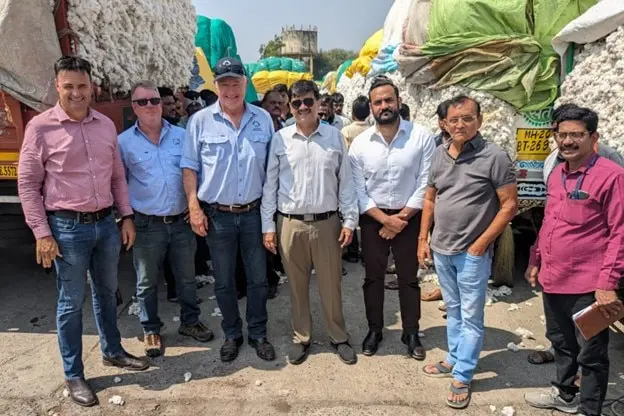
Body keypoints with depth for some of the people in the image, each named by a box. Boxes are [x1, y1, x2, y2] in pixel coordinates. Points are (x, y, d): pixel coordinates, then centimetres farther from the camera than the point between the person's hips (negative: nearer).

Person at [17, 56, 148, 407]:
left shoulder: (106, 125, 5)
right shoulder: (41, 127, -8)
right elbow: (28, 185, -6)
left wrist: (127, 216, 7)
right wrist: (42, 234, -11)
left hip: (106, 223, 5)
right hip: (68, 227, -4)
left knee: (107, 292, 19)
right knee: (71, 303, 7)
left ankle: (113, 351, 39)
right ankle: (74, 375, 24)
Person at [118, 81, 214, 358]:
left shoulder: (181, 135, 4)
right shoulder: (124, 142, -2)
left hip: (182, 221, 2)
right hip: (147, 225, -2)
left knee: (187, 278, 15)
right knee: (147, 283, 11)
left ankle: (189, 322, 35)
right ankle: (151, 330, 30)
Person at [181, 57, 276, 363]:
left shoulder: (263, 119, 2)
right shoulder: (200, 121, -3)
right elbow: (189, 167, -1)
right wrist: (194, 206, -9)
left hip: (253, 212, 1)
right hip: (216, 214, -1)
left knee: (258, 278, 11)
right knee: (223, 281, 12)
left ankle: (257, 333, 30)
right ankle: (232, 334, 32)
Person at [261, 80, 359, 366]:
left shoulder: (335, 137, 1)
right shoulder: (280, 139, 0)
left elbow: (345, 181, 4)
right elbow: (270, 184, 3)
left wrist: (350, 220, 0)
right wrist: (268, 226, 1)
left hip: (327, 223, 0)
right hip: (290, 224, 1)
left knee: (330, 284, 11)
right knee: (297, 285, 13)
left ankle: (339, 337, 30)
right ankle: (301, 338, 31)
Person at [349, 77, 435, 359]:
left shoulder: (422, 137, -9)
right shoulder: (359, 143, -6)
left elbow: (426, 183, -9)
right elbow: (357, 190, -6)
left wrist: (402, 217, -11)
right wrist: (385, 219, -13)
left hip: (409, 218, -1)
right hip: (372, 218, 1)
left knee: (409, 278, 12)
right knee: (373, 277, 12)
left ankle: (411, 333, 29)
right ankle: (374, 330, 30)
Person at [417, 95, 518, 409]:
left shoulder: (494, 157, -12)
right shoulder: (439, 155, 5)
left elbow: (509, 204, -11)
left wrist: (481, 244, -13)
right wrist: (423, 238, 9)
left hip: (472, 253, -5)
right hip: (440, 249, 5)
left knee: (470, 317, 7)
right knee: (453, 310, 20)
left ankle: (462, 377, 19)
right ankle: (454, 359, 36)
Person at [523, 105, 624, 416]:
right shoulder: (556, 174, 8)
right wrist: (535, 260, 16)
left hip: (587, 285, -7)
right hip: (552, 280, 7)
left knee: (591, 354, 9)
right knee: (561, 343, 24)